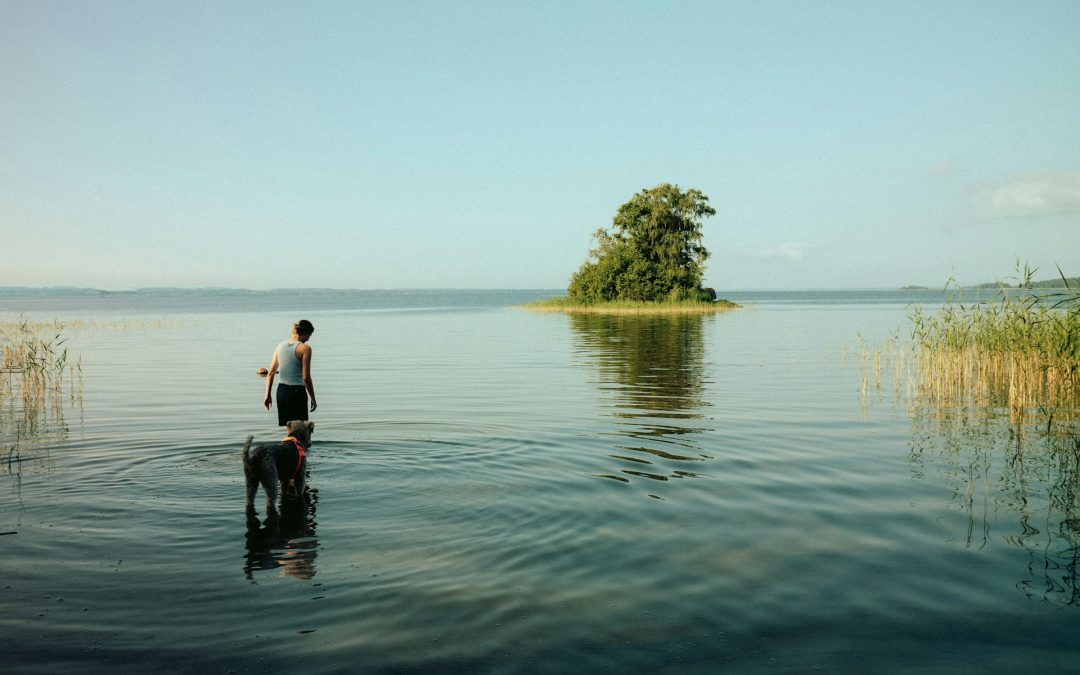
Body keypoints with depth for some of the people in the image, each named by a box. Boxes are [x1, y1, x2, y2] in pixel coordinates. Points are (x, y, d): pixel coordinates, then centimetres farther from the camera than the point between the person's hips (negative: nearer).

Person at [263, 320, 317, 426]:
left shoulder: (281, 346, 8)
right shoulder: (305, 348, -11)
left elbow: (270, 374, 8)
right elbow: (306, 378, -14)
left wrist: (267, 395, 14)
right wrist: (313, 399, -6)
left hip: (281, 391, 6)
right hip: (297, 392, -6)